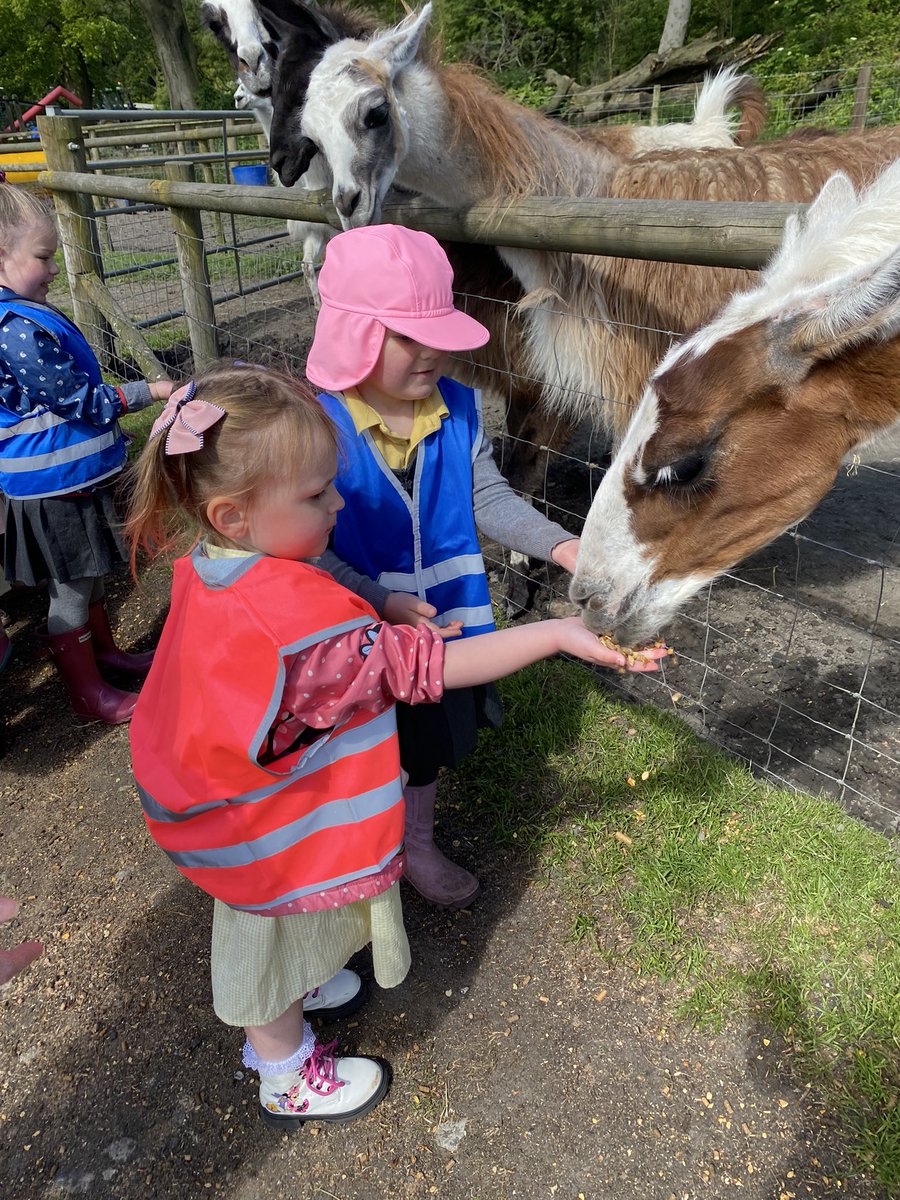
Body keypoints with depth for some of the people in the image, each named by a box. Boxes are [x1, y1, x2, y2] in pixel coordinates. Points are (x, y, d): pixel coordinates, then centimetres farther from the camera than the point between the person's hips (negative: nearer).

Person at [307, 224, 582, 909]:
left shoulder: (459, 407, -9)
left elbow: (488, 498, 0)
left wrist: (559, 545, -14)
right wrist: (380, 601, -35)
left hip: (441, 619, 4)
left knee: (430, 740, 25)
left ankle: (419, 845, 53)